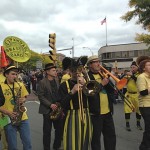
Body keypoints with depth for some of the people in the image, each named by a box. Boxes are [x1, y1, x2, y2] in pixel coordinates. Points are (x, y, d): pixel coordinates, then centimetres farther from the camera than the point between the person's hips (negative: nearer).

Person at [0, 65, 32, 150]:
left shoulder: (20, 85, 5)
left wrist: (23, 100, -8)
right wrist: (8, 113, -19)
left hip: (23, 118, 3)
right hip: (9, 120, -3)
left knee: (28, 143, 9)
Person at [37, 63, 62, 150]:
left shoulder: (57, 81, 8)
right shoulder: (42, 82, -9)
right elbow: (40, 96, -13)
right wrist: (50, 105, -19)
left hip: (57, 109, 5)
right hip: (47, 110, -5)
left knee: (60, 129, 9)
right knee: (47, 131, 4)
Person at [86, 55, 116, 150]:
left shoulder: (103, 75, 12)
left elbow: (112, 90, 8)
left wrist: (107, 81, -8)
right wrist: (102, 84, -19)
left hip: (107, 112, 7)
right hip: (95, 113, -6)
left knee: (111, 135, 16)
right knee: (96, 138, 7)